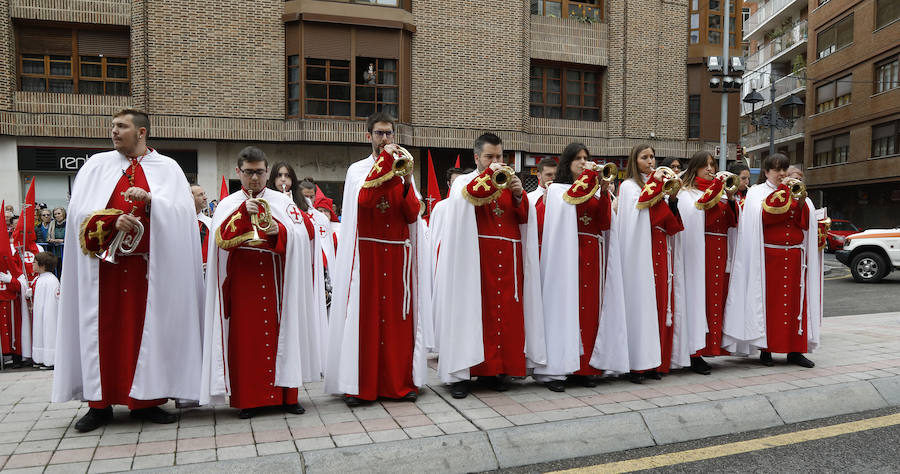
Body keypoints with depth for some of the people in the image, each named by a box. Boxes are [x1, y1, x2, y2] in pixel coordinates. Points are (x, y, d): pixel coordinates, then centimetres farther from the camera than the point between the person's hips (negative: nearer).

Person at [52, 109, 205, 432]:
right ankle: (100, 404, 11)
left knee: (148, 329, 0)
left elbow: (183, 211, -3)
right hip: (105, 263, 1)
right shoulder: (97, 165, 13)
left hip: (148, 266, -1)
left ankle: (144, 400, 10)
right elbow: (79, 211, 4)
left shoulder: (168, 168, 9)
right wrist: (112, 221, -13)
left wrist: (150, 199, -18)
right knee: (103, 330, 2)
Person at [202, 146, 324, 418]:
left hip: (277, 279, 1)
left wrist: (279, 230, -18)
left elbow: (306, 230, -1)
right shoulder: (228, 205, 8)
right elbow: (222, 239, -8)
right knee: (246, 336, -1)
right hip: (243, 280, 0)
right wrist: (243, 212, -20)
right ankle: (248, 398, 6)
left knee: (281, 332, 1)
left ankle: (285, 394, 10)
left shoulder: (282, 202, 9)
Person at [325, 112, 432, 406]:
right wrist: (384, 161, -15)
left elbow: (413, 215, 1)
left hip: (397, 254, 2)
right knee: (364, 315, -3)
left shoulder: (404, 170, 13)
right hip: (367, 252, -2)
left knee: (398, 316, 2)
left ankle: (400, 382, 10)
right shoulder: (357, 170, 7)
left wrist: (407, 183, -13)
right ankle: (358, 385, 4)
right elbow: (364, 199, -16)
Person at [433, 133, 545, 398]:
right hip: (476, 258, -4)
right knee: (473, 309, -8)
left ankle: (494, 370, 9)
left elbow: (524, 217, 10)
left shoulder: (509, 183, 21)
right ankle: (461, 372, -3)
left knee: (505, 312, 0)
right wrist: (488, 175, -17)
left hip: (507, 259, 4)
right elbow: (466, 198, -15)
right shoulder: (465, 181, 9)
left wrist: (519, 194, -6)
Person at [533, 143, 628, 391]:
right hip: (568, 255, -4)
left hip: (593, 256, 4)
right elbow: (569, 199, -17)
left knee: (589, 308, 1)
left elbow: (604, 223, 4)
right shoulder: (556, 189, 7)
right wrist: (588, 175, -15)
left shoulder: (595, 192, 18)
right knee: (565, 305, -9)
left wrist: (604, 192, -7)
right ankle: (556, 368, -7)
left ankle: (584, 367, 7)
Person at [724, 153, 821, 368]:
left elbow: (806, 223, 7)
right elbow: (765, 216, -13)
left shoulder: (796, 192, 17)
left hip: (794, 257, 4)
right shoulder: (757, 193, 6)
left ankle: (794, 350, 7)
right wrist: (782, 191, -13)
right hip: (768, 257, -4)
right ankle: (765, 348, 3)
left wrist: (801, 203, -9)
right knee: (767, 301, -4)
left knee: (794, 301, 2)